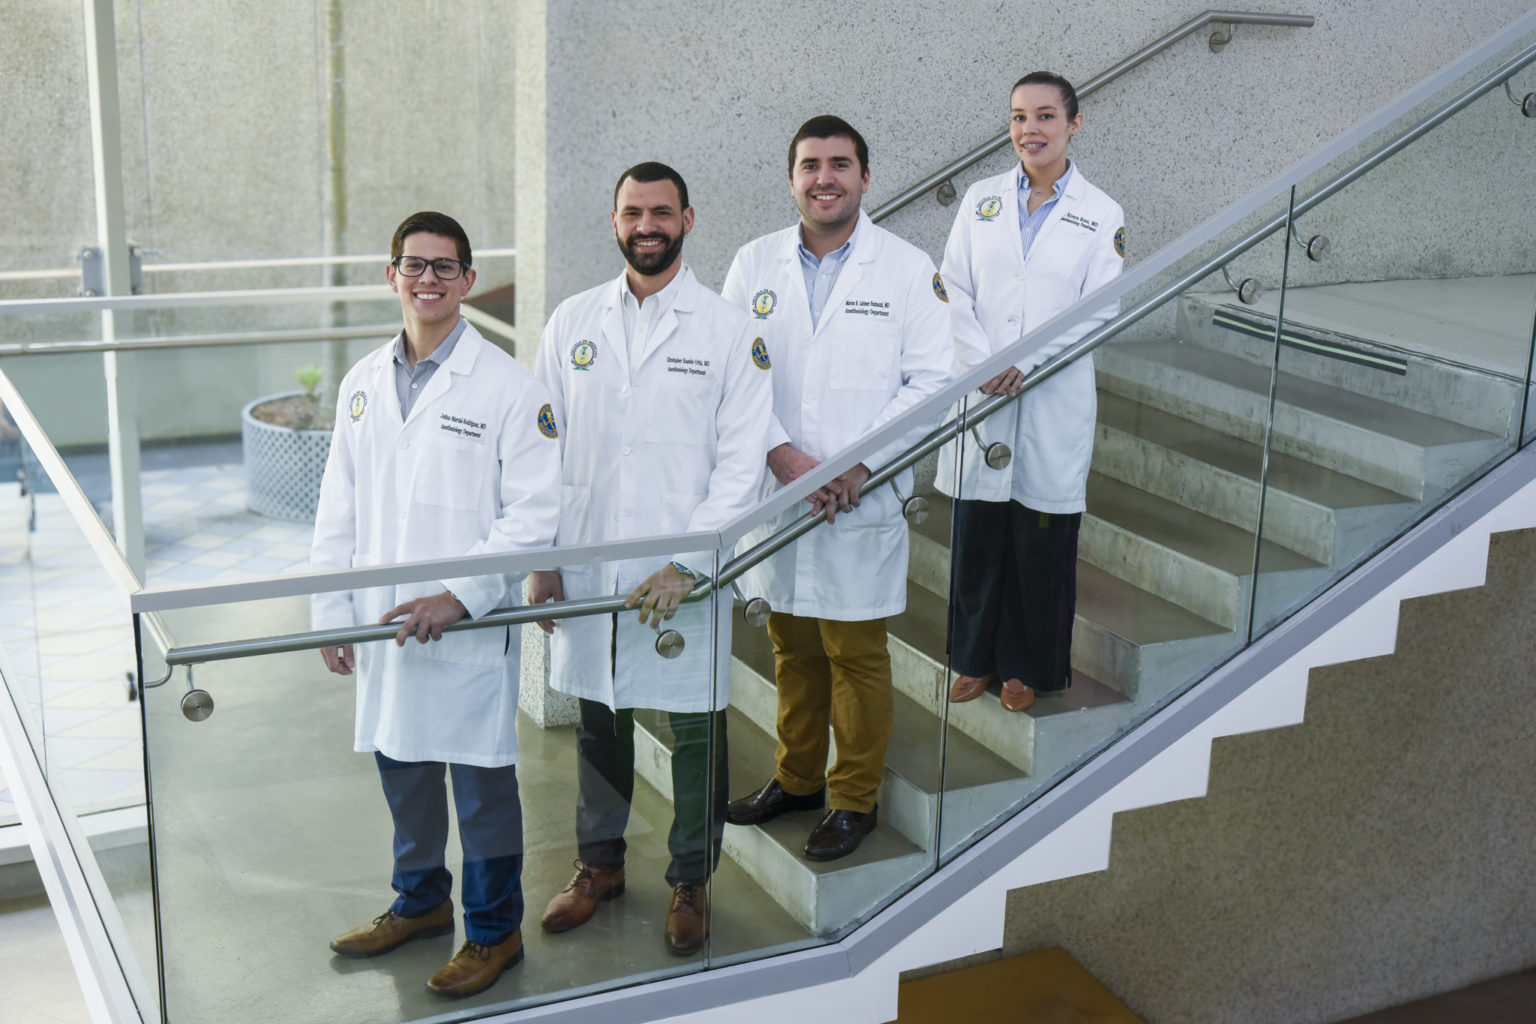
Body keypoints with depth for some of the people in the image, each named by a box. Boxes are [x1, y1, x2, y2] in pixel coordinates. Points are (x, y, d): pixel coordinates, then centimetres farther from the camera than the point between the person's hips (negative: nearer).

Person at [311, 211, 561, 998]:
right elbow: (339, 510, 12)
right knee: (401, 767, 18)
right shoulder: (362, 385, 8)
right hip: (382, 623, 5)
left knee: (482, 781, 5)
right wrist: (331, 613, 9)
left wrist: (461, 596, -19)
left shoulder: (508, 387, -9)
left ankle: (494, 930, 23)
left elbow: (534, 514, -13)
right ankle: (420, 901, 39)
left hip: (470, 630, -5)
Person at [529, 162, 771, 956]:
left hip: (684, 575, -3)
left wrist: (684, 565, -15)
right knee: (599, 720, 15)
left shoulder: (730, 331, -3)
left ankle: (691, 879, 26)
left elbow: (740, 465, -7)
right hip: (586, 568, 3)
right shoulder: (572, 322, 6)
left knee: (695, 730, 6)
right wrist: (541, 561, 2)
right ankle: (600, 862, 35)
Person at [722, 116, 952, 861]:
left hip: (864, 498, -3)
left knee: (857, 654, 3)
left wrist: (860, 464, -13)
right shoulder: (755, 264, 5)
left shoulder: (909, 268, -3)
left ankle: (855, 799, 19)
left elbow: (932, 381, -6)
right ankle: (797, 778, 31)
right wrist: (781, 451, -11)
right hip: (777, 488, 3)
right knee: (793, 647, 15)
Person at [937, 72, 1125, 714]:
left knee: (1042, 537, 6)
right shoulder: (981, 200, 6)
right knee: (976, 533, 8)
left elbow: (1099, 311, -5)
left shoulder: (1102, 216, 0)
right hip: (980, 393, 2)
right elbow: (955, 290, 2)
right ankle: (975, 656, 25)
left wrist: (1026, 363, -15)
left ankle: (1027, 667, 23)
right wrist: (982, 366, -11)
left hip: (1054, 398, -2)